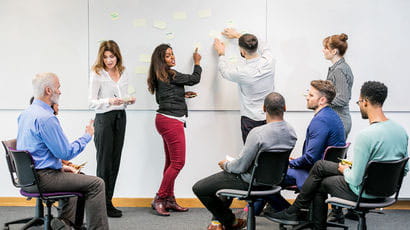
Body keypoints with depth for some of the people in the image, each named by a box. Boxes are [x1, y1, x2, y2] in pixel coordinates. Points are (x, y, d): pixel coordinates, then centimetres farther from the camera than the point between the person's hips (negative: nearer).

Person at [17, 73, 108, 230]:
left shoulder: (26, 113, 11)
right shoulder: (46, 118, -21)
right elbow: (66, 152, -18)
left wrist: (59, 166, 16)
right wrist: (87, 136, -4)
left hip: (30, 174, 11)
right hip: (44, 177, -10)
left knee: (78, 176, 31)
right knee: (96, 184, -10)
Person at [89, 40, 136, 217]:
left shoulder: (123, 73, 12)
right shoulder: (97, 74, -5)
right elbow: (92, 102, -9)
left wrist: (129, 100, -1)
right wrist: (109, 101, -25)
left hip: (120, 118, 6)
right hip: (104, 118, -6)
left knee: (115, 161, 6)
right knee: (104, 162, -4)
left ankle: (108, 202, 13)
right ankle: (104, 205, 3)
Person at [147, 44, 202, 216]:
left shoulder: (160, 77, 14)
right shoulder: (170, 75, -12)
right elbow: (194, 79, -2)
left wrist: (182, 95, 18)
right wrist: (197, 63, 15)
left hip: (164, 119, 10)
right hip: (172, 121, -10)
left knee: (171, 162, 12)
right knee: (178, 162, -8)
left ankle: (169, 200, 17)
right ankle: (159, 199, -4)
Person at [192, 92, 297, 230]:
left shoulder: (257, 133, -29)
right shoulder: (291, 132, -5)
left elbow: (241, 166, -22)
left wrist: (226, 164, 1)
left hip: (250, 182, -8)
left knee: (199, 188, 3)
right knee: (225, 177, 35)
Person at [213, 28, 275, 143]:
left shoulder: (242, 71, -21)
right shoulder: (269, 61, -8)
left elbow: (224, 70, 3)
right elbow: (262, 47, 16)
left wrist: (221, 53, 22)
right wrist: (238, 35, 25)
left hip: (251, 120, -5)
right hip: (270, 117, 5)